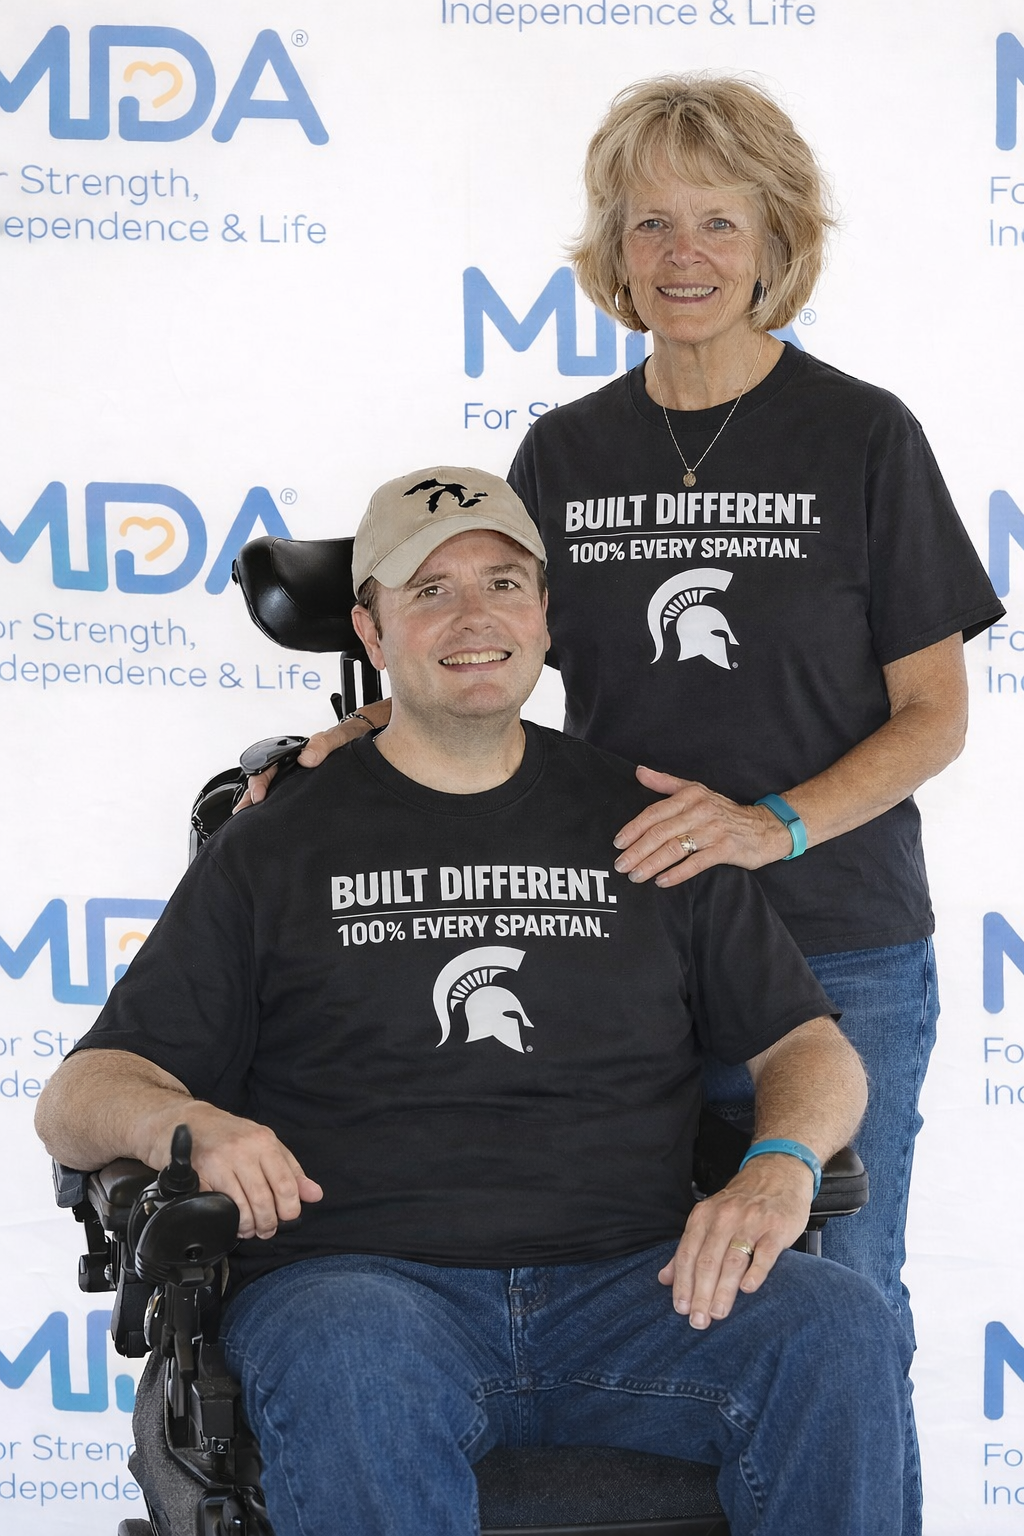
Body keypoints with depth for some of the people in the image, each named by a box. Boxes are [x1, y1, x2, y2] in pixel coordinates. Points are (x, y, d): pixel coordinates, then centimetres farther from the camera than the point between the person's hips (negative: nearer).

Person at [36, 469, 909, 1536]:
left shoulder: (640, 823, 19)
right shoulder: (278, 847, 14)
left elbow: (810, 1046, 18)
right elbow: (76, 1100, 10)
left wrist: (782, 1163, -7)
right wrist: (187, 1124, -15)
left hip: (625, 1284, 2)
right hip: (357, 1279, -2)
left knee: (842, 1334, -28)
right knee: (351, 1368, -38)